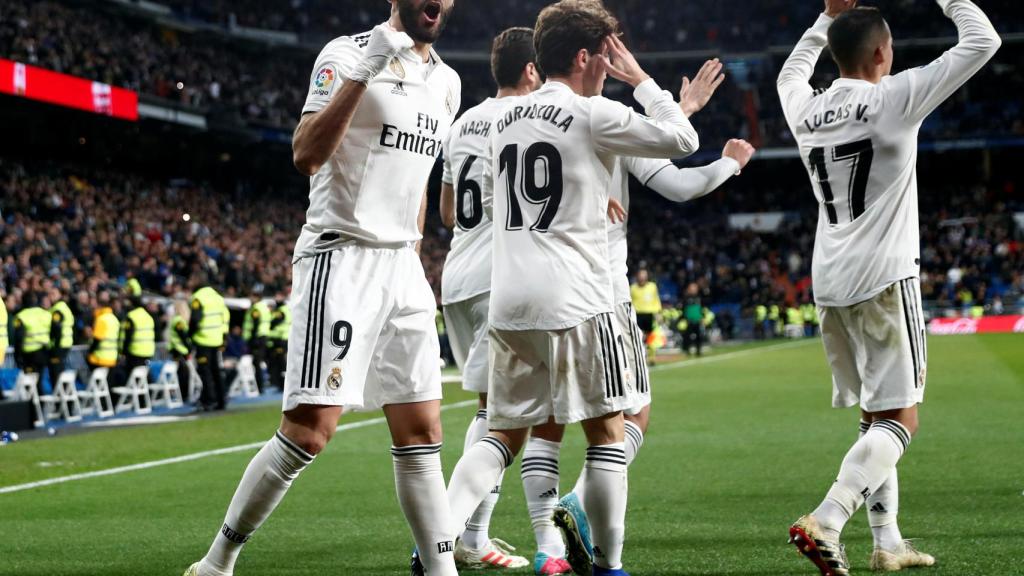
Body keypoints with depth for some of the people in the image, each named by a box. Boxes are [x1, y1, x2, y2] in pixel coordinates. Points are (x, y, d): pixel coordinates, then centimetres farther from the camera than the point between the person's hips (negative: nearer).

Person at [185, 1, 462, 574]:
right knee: (310, 430, -13)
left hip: (402, 267, 7)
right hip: (341, 260, -7)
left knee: (422, 434, 5)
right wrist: (361, 76, -26)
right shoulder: (349, 53, -7)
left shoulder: (447, 82, 16)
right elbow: (307, 155, -19)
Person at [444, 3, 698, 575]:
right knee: (607, 431, 4)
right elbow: (682, 140, -1)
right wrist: (639, 78, 8)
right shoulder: (592, 114, -7)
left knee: (506, 432, 12)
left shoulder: (505, 118, 14)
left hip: (509, 302, 7)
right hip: (576, 301, -6)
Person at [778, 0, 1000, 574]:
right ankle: (825, 523, -22)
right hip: (885, 279, -7)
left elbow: (792, 72, 34)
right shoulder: (893, 99, -9)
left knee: (877, 415, 17)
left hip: (831, 284, 7)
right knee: (899, 420, -5)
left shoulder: (806, 110, 7)